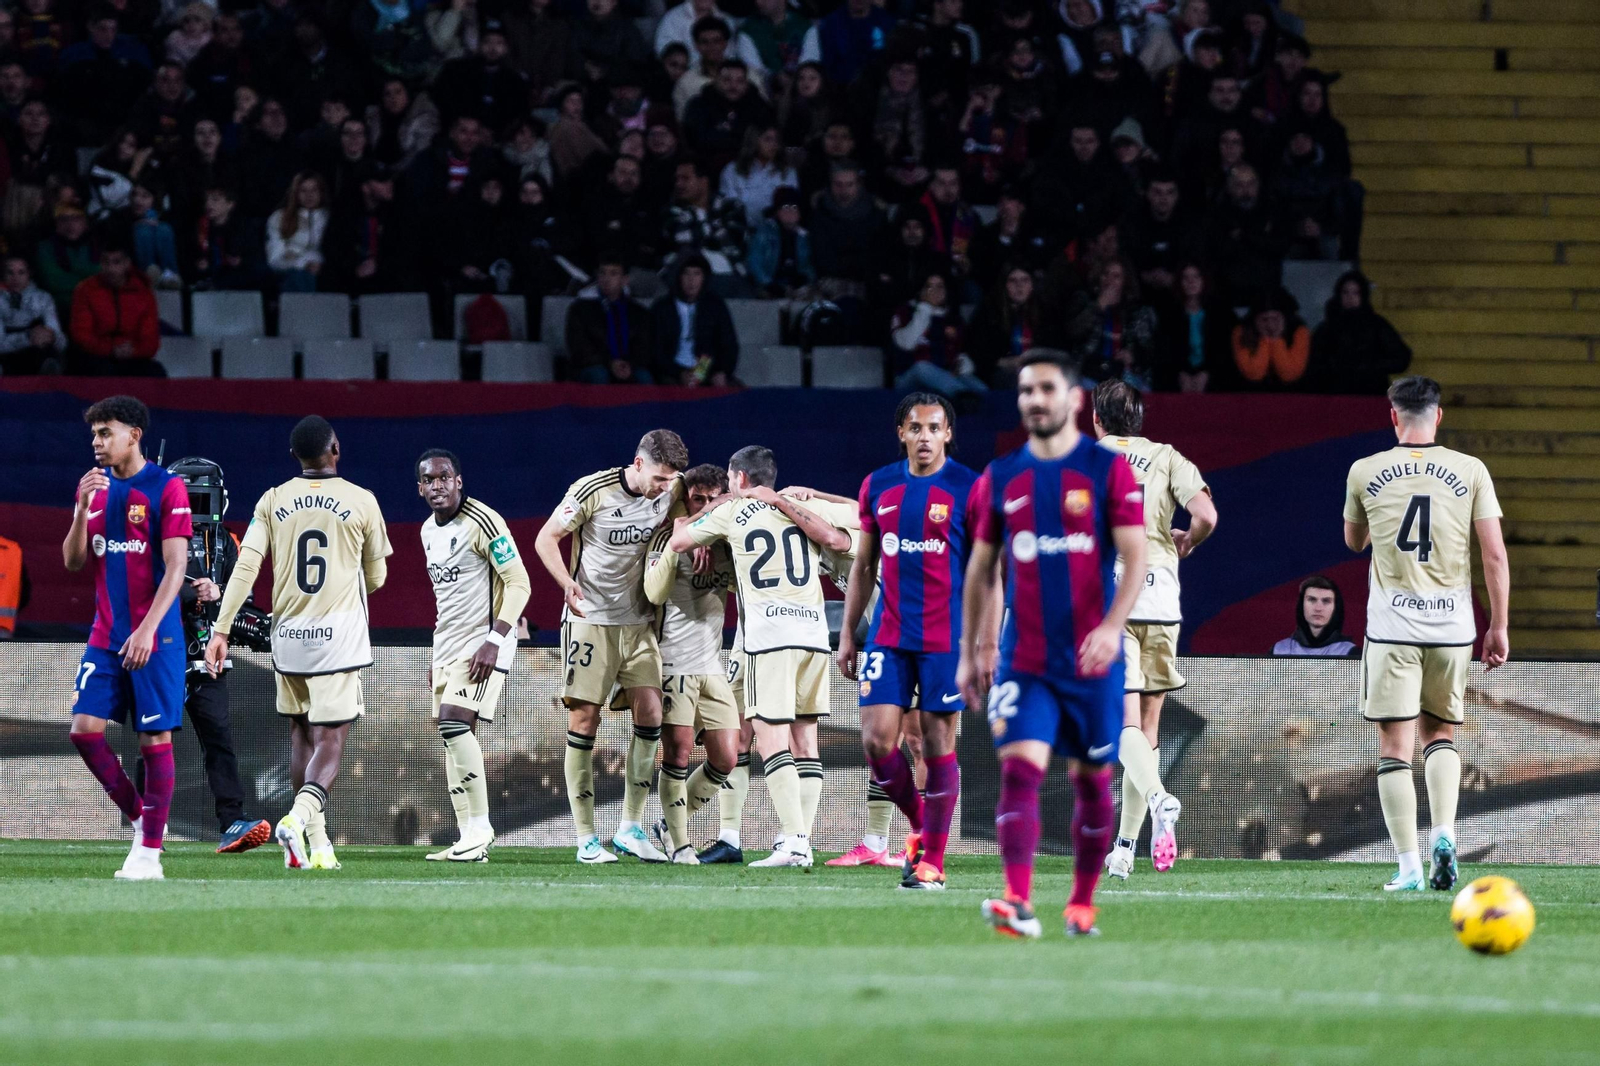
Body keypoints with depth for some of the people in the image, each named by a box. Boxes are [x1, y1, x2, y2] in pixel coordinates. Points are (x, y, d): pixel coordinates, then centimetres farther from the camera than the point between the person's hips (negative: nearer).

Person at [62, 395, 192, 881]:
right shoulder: (97, 487, 10)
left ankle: (149, 851, 2)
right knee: (85, 729, -5)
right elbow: (73, 560, 8)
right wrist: (82, 508, -8)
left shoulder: (166, 488, -8)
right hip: (106, 636, 6)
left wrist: (148, 629, -20)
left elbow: (175, 567, -12)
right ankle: (139, 817, 13)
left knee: (154, 737, -3)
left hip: (154, 640, -6)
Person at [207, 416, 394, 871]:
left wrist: (221, 630, -3)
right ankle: (299, 817, -30)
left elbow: (245, 568, -4)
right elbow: (376, 578, 10)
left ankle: (317, 841, 14)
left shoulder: (272, 502, 3)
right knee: (330, 741, -5)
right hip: (339, 636, -3)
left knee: (301, 736, 15)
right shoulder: (361, 501, -1)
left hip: (288, 635, 3)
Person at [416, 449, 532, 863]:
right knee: (452, 736, 4)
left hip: (483, 644, -9)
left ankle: (480, 826, -17)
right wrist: (436, 654, 23)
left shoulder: (483, 523, -13)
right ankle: (469, 841, 5)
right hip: (448, 643, 9)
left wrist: (494, 641, -22)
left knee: (454, 721, -22)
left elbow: (519, 584, -15)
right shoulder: (429, 531, 14)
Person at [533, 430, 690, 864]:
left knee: (650, 711, -8)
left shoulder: (671, 489, -1)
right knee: (584, 718, -5)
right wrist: (568, 582, -26)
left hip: (637, 621, 4)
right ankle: (586, 840, -2)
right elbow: (546, 539, -8)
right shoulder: (593, 490, -14)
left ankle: (631, 829, 1)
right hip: (590, 620, -4)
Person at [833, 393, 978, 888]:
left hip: (946, 638, -3)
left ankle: (932, 860, 6)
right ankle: (919, 826, 17)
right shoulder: (878, 486, 9)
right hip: (888, 637, 3)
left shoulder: (968, 489, -3)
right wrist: (847, 633, 12)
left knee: (938, 743, -2)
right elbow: (864, 565, 16)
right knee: (876, 739, -6)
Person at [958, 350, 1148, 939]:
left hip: (1092, 661, -1)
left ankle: (1082, 903, 22)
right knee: (1019, 769, -15)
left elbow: (1134, 558, -7)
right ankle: (1018, 904, -26)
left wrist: (1113, 625, -23)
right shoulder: (999, 480, 7)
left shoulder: (1109, 471, -2)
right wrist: (970, 653, 12)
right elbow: (980, 570, 14)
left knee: (1092, 778, 8)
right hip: (1023, 662, 1)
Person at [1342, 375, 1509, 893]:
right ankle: (1443, 835, -4)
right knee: (1440, 734, 18)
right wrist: (1498, 627, 4)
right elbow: (1494, 554, -2)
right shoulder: (1471, 471, 0)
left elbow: (1353, 541, 19)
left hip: (1391, 626, -1)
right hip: (1452, 626, 1)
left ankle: (1409, 868, -4)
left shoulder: (1365, 472, 1)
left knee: (1395, 746, 1)